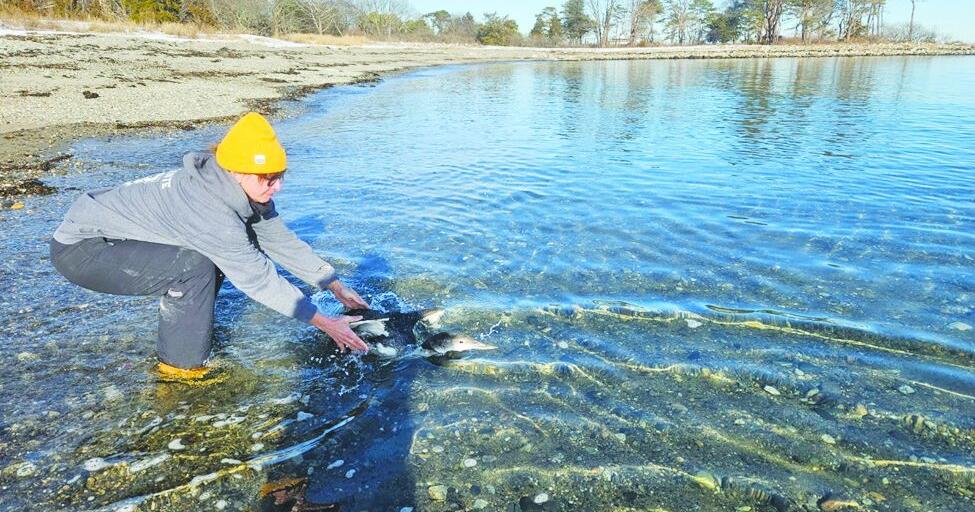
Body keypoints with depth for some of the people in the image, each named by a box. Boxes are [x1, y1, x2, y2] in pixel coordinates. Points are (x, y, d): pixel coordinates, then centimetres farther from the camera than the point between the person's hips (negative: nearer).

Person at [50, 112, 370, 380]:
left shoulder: (245, 193, -7)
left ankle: (185, 335, 14)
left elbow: (283, 242, 0)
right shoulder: (210, 209, -33)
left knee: (232, 252, 3)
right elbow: (259, 278, -30)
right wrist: (325, 323, -25)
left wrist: (338, 288, -1)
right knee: (195, 267, -27)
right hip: (78, 249, -8)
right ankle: (182, 365, -9)